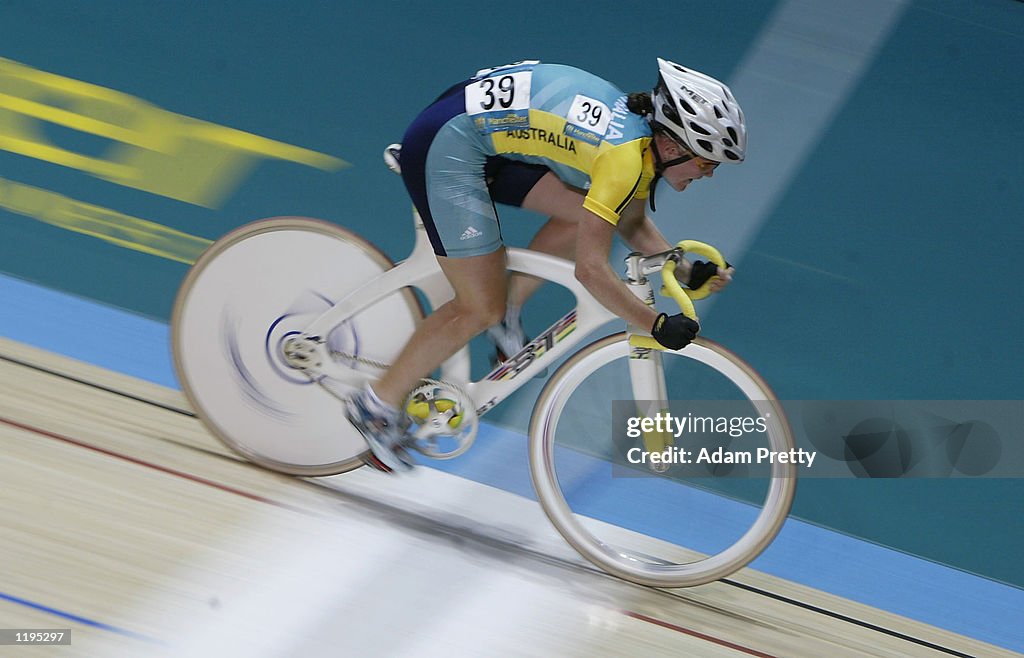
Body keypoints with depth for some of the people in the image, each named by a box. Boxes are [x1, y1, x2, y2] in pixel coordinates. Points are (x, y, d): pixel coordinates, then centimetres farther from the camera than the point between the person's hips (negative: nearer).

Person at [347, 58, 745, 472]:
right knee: (481, 310, -5)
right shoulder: (625, 156, -23)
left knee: (588, 216, -2)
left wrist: (688, 273, 8)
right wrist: (658, 325, -17)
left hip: (488, 133, 9)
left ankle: (508, 307, 14)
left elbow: (632, 224, 19)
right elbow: (590, 270, -25)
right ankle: (377, 406, 8)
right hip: (446, 147, -9)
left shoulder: (643, 129, 3)